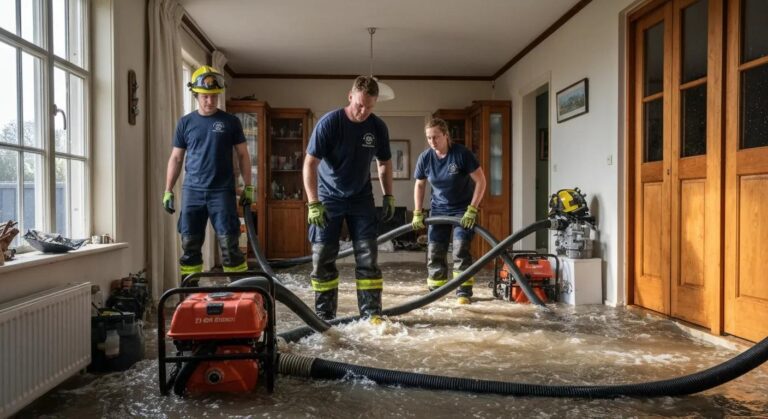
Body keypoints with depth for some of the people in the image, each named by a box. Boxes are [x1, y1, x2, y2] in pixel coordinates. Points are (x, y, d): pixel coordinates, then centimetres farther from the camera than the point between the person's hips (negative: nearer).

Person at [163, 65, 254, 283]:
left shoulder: (230, 121, 4)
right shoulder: (185, 122, 9)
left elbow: (242, 155, 6)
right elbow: (176, 158, 12)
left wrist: (248, 187, 0)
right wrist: (168, 191, 7)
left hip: (222, 192, -2)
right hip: (192, 192, 2)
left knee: (229, 244, -4)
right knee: (190, 246, 6)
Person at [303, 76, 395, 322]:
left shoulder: (378, 127, -7)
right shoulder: (329, 122, -19)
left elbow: (384, 163, 8)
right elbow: (310, 164, -20)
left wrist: (388, 196, 1)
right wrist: (313, 203, -26)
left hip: (361, 199, 3)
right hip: (328, 199, -2)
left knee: (368, 256, -2)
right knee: (322, 258, -1)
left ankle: (371, 313, 4)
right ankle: (324, 316, 11)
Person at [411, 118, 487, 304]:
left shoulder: (461, 154, -22)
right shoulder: (425, 158, -10)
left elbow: (480, 181, -18)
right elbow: (419, 185, 5)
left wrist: (472, 210, -21)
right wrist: (417, 213, 2)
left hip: (463, 209, -4)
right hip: (439, 208, 4)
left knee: (460, 249, -14)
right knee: (434, 251, 1)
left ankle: (464, 291, -4)